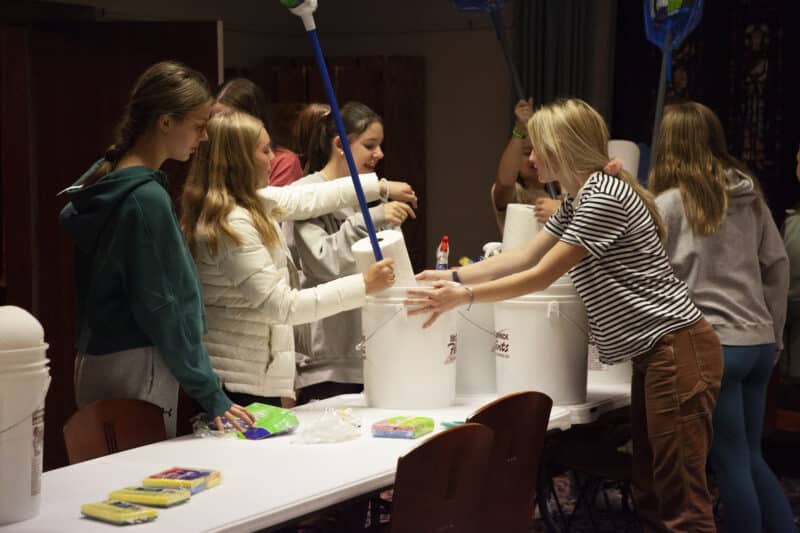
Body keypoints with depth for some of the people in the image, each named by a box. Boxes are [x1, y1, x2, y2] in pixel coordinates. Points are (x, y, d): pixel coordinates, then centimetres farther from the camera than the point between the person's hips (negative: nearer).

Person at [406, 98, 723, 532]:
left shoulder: (604, 196, -16)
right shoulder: (577, 200, 16)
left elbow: (542, 276, -15)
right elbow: (524, 257, 16)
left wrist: (463, 297, -10)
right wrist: (452, 275, 9)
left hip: (678, 350, -10)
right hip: (653, 354, 10)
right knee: (650, 496, 12)